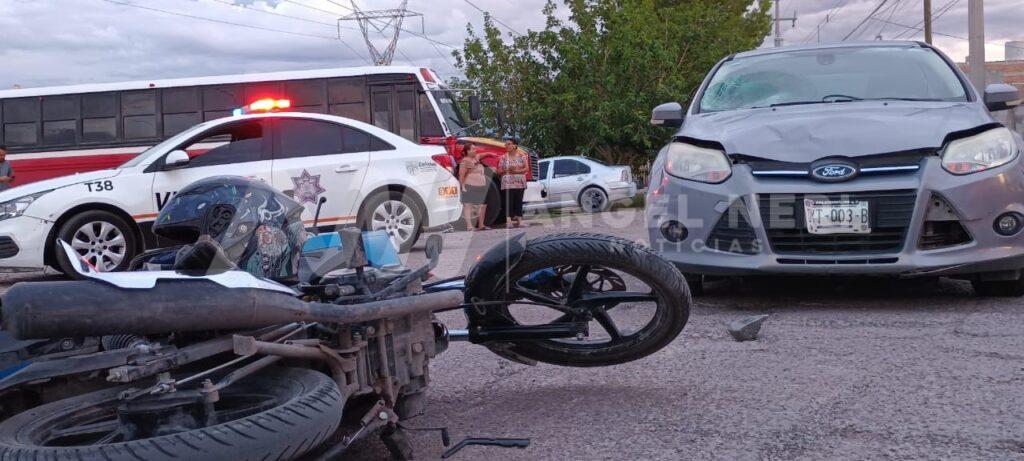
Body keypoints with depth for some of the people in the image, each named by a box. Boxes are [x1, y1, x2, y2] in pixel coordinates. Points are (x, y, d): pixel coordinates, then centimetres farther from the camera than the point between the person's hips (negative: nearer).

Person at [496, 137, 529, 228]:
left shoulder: (522, 156, 3)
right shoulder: (504, 157, 5)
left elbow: (527, 168, 0)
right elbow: (499, 171, 5)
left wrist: (517, 171, -15)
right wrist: (507, 170, -14)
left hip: (519, 183, 0)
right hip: (507, 183, 0)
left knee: (519, 202, 1)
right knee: (509, 202, -5)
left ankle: (519, 220, 5)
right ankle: (509, 221, -6)